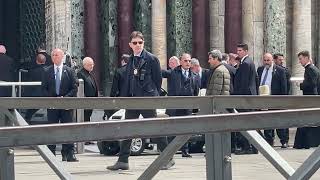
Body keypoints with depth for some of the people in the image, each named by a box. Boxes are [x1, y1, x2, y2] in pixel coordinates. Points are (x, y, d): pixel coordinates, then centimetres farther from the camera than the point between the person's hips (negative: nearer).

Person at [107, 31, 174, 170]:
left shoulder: (151, 59, -4)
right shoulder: (131, 61, 13)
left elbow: (158, 79, -2)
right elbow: (126, 81, 15)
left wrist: (153, 95, -2)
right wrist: (123, 97, 8)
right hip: (132, 99, 6)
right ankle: (123, 160, 9)